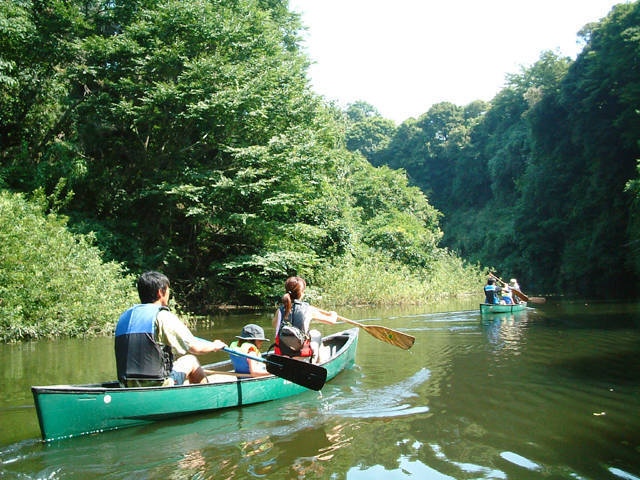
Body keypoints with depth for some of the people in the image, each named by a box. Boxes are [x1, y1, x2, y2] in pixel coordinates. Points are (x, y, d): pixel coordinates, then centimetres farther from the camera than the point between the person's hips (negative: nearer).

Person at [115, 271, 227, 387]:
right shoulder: (163, 316, -10)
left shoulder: (124, 317, 9)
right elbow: (195, 348, -6)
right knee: (191, 360, 17)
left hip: (128, 390, 7)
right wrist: (215, 346, 15)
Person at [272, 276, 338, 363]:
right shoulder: (308, 310, -6)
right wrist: (333, 315, 30)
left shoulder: (280, 310, -1)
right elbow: (332, 320, 7)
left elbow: (274, 324, 23)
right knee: (316, 334, 25)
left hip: (281, 355, 2)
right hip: (302, 358, -2)